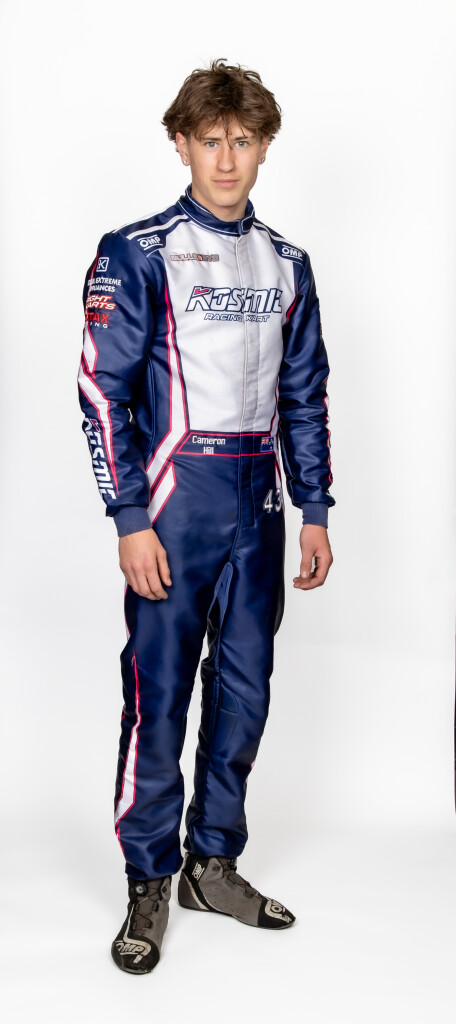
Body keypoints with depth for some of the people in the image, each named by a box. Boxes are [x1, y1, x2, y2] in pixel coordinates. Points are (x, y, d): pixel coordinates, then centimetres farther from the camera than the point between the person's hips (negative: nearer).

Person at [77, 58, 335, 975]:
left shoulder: (285, 264, 12)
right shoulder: (138, 254, -4)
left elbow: (304, 396, 16)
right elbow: (102, 392, -8)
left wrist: (315, 511, 10)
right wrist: (130, 521, -13)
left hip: (258, 505, 5)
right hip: (176, 503, -5)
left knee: (245, 690, 10)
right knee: (158, 695, -2)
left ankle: (213, 863, 26)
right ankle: (149, 887, 13)